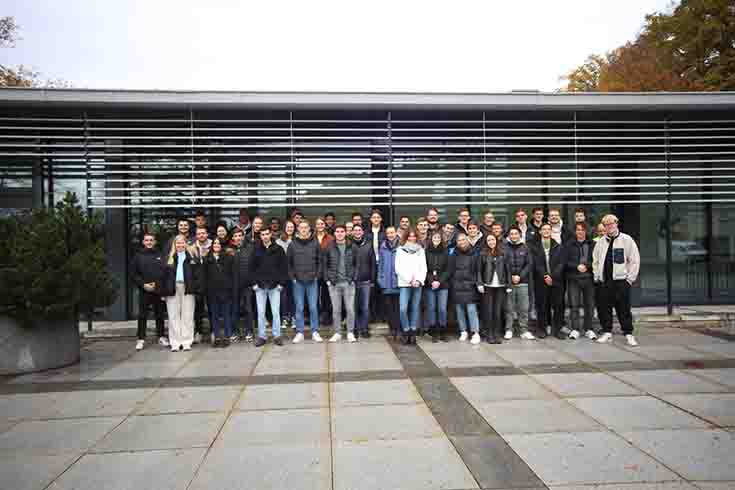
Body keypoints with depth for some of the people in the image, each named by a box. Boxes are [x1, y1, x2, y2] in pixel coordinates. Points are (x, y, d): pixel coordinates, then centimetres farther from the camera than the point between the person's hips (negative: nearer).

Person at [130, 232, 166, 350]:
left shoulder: (160, 255, 7)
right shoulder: (138, 256, 6)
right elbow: (133, 274, 3)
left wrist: (157, 283, -10)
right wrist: (143, 284, -9)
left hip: (158, 291, 0)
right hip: (144, 291, 0)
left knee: (159, 315, 8)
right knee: (142, 316, 3)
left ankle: (161, 337, 18)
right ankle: (141, 339, 10)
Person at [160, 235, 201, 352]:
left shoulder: (192, 257, 8)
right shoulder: (169, 257, 10)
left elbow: (197, 273, 3)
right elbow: (164, 274, 4)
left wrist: (197, 288, -7)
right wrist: (163, 291, -4)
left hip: (187, 288, -1)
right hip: (172, 288, 1)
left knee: (187, 316, 2)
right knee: (173, 316, 3)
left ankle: (187, 342, 7)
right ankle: (175, 343, 8)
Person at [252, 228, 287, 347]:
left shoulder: (278, 249, 1)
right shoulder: (256, 250, 6)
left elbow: (284, 267, 1)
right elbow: (252, 268, 7)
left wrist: (281, 283, -5)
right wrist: (254, 283, -1)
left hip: (275, 286, -1)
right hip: (260, 286, 2)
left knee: (276, 312, 2)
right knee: (261, 313, 5)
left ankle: (277, 336, 12)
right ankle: (262, 336, 14)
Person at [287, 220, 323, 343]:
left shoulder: (315, 243, 3)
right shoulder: (293, 244, 2)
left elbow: (320, 260, 6)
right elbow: (288, 262, 5)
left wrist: (317, 275, -1)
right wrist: (292, 277, -2)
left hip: (312, 281, 0)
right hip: (298, 281, 0)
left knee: (313, 307, 3)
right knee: (299, 308, 5)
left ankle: (315, 332, 12)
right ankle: (299, 332, 13)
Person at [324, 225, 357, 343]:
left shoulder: (352, 247, 4)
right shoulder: (329, 248, 5)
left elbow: (356, 264, 6)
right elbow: (325, 265, 8)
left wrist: (353, 278, -3)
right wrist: (327, 279, 0)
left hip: (348, 282, -1)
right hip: (334, 283, 1)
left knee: (350, 309, 0)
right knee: (336, 309, 6)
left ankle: (350, 333, 10)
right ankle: (337, 333, 15)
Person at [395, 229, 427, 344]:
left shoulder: (421, 250, 14)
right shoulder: (400, 250, 6)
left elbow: (423, 268, 9)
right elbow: (398, 268, 0)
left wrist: (418, 280, -7)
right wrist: (409, 280, -8)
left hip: (418, 284, 2)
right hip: (404, 283, -2)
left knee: (415, 308, 3)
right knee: (403, 308, -12)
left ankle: (413, 332, 9)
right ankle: (406, 331, 0)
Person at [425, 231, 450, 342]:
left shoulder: (445, 252, 5)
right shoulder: (426, 252, 3)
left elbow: (447, 270, 2)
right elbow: (424, 269, 1)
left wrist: (439, 281, -9)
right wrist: (432, 281, -10)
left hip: (443, 285, 0)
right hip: (429, 285, 0)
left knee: (442, 309, -1)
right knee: (431, 308, 2)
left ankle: (443, 332, 9)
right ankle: (434, 333, 9)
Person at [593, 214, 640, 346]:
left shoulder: (627, 240, -2)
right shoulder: (600, 242, 10)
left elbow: (635, 260, -3)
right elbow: (595, 261, 15)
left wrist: (630, 278, -6)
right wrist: (597, 277, 8)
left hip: (621, 280, -4)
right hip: (604, 281, 4)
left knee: (624, 309, -1)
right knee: (603, 308, 6)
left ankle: (628, 334, 10)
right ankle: (607, 332, 17)